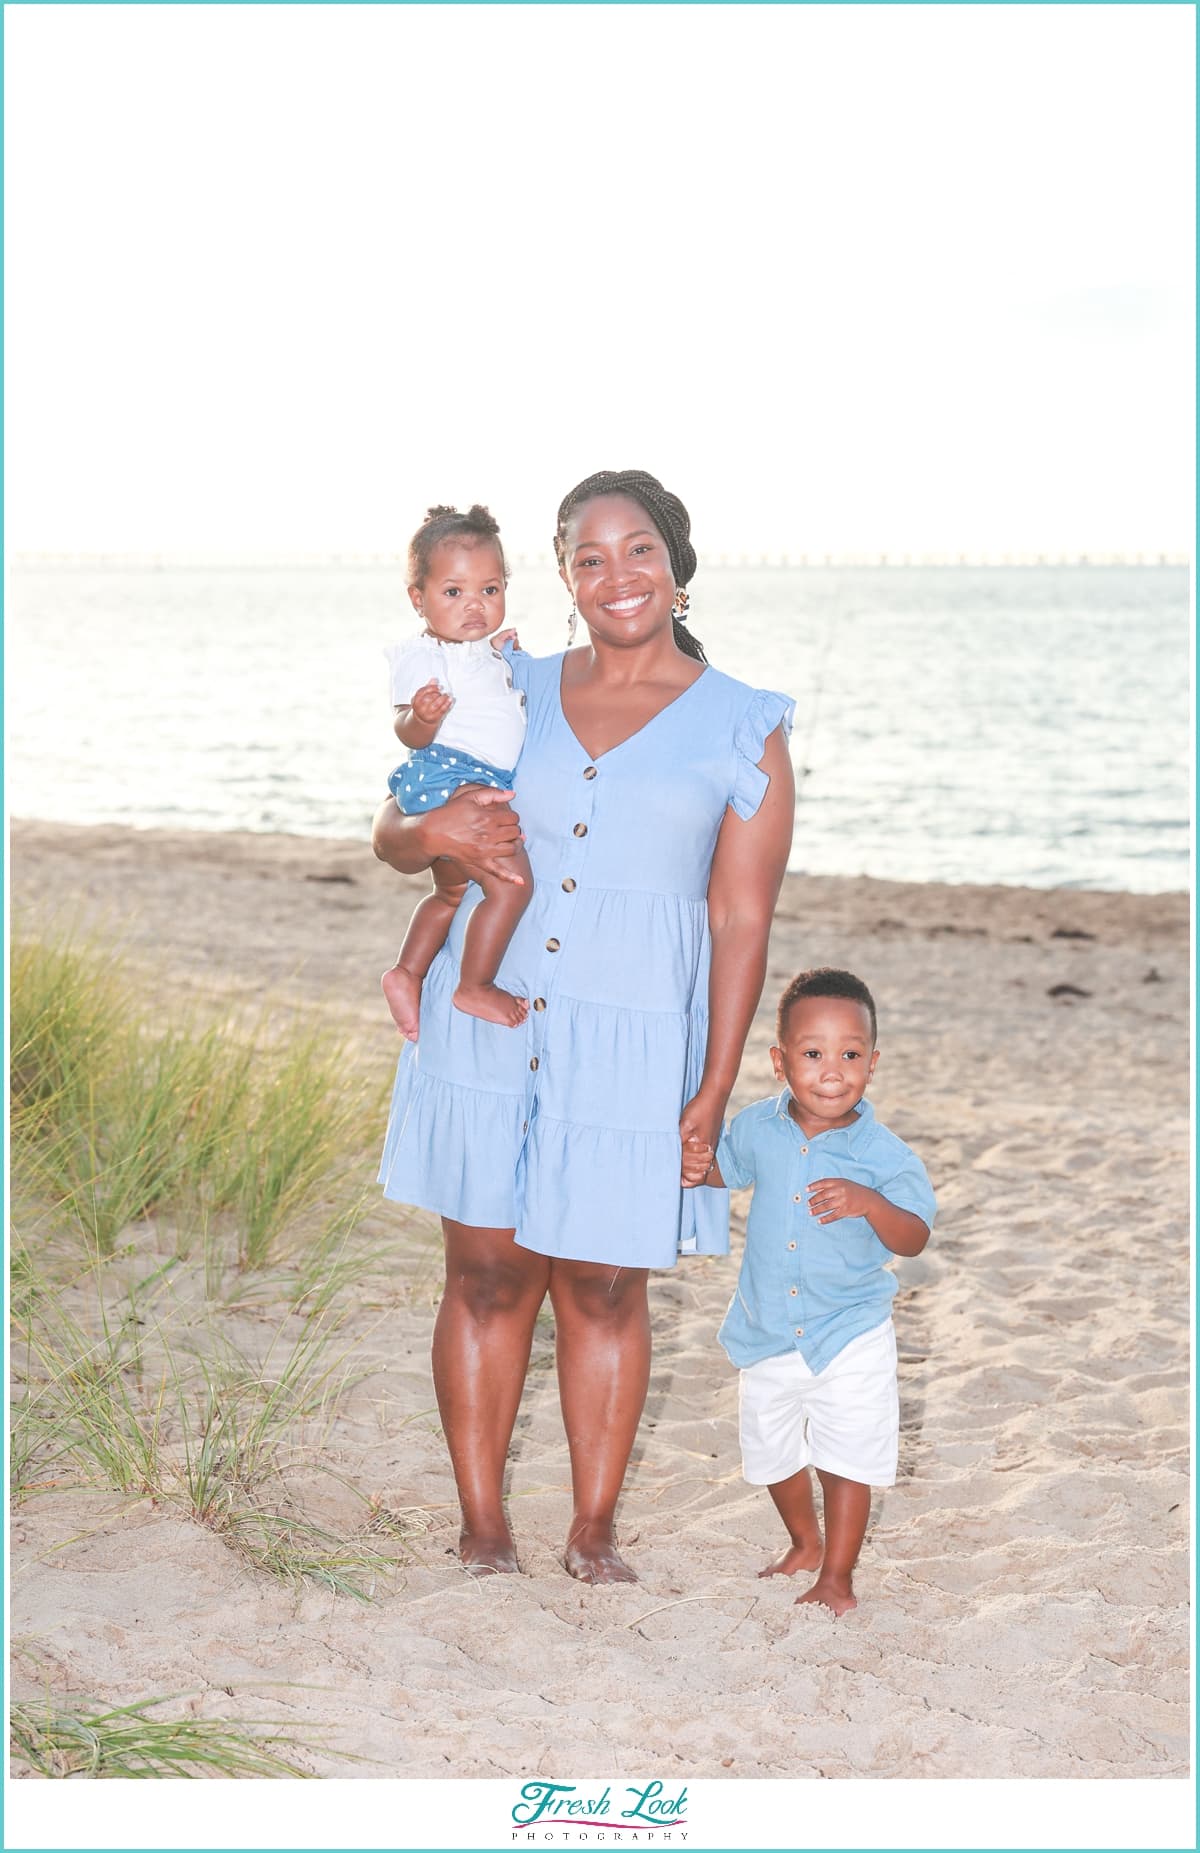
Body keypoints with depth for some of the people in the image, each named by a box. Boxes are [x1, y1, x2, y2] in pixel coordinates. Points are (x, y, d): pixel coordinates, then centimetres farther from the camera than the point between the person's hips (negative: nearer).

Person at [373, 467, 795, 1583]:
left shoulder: (743, 732, 2)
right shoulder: (512, 695, 10)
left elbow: (740, 923, 0)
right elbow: (389, 837, 15)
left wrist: (714, 1092, -6)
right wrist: (430, 834, -10)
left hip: (632, 1047, -2)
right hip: (486, 1024, 2)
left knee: (604, 1287, 5)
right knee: (486, 1275, 5)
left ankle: (593, 1531, 20)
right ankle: (481, 1526, 17)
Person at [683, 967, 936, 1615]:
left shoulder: (882, 1153, -17)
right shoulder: (758, 1127, -7)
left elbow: (914, 1238, -22)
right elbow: (732, 1168, 15)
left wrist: (868, 1203, -39)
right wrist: (700, 1168, -8)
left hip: (850, 1337, -4)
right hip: (766, 1333, 4)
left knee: (847, 1458, 1)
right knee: (771, 1451, 20)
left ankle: (837, 1574, 18)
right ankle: (805, 1543, 45)